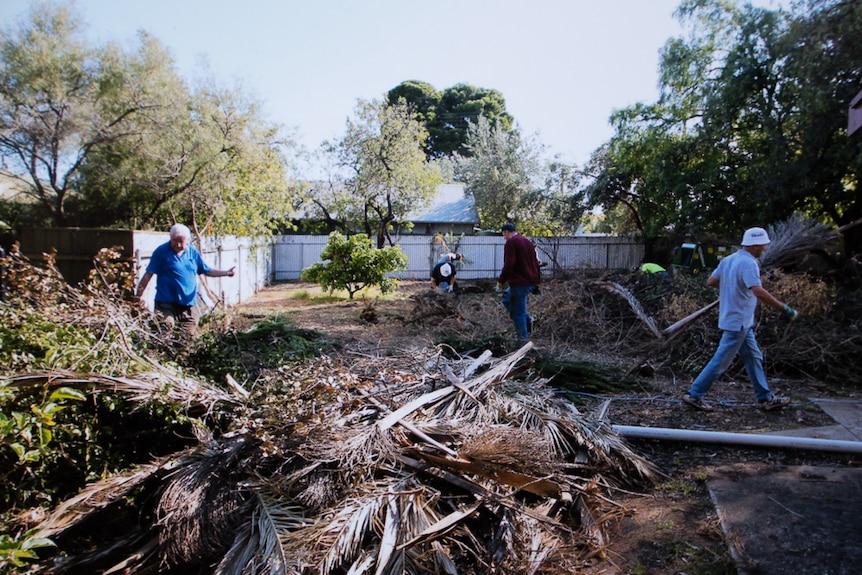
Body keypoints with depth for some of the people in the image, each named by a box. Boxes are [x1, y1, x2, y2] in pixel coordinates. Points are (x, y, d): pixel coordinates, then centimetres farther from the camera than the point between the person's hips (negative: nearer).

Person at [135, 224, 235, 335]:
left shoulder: (193, 252, 8)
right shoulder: (161, 251, -5)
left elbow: (207, 271, 15)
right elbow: (148, 275, -6)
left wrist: (226, 273, 2)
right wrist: (137, 297, -9)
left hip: (189, 304, 4)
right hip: (166, 304, -4)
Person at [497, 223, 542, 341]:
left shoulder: (511, 242, -10)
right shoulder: (527, 242, 16)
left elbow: (509, 265, -18)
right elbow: (535, 263, 20)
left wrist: (501, 281, -9)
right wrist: (537, 281, 25)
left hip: (520, 282, -9)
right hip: (532, 282, 9)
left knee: (518, 313, 0)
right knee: (507, 298, 24)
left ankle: (523, 338, 3)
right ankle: (527, 319, 10)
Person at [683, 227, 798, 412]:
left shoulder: (728, 260, 7)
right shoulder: (748, 263, -20)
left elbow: (710, 282, 12)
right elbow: (759, 292, -32)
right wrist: (784, 308, -28)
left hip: (740, 322, 10)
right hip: (738, 322, -10)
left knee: (754, 358, 17)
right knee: (721, 362, -2)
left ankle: (766, 398, 25)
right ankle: (694, 395, 4)